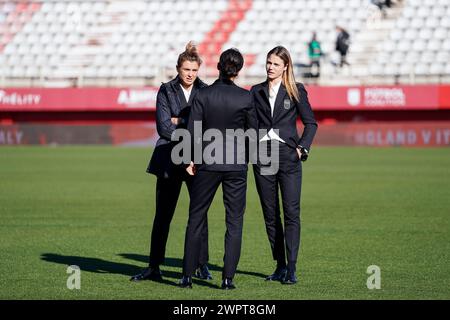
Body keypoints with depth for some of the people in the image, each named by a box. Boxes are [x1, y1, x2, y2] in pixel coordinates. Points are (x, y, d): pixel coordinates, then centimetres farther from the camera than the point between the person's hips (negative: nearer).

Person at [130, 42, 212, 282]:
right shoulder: (166, 91, 3)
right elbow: (163, 127, -6)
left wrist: (179, 121, -9)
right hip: (169, 160, 0)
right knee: (162, 215, 3)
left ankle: (201, 265, 10)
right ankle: (154, 267, 8)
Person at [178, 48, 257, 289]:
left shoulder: (203, 95, -8)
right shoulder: (245, 97, -7)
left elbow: (192, 131, -7)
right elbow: (253, 131, 2)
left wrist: (190, 160, 7)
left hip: (207, 163, 0)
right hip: (236, 165, 0)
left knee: (196, 219, 11)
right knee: (234, 222, 6)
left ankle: (187, 276, 11)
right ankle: (228, 277, 1)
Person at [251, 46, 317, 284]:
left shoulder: (296, 91, 3)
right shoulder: (256, 91, 11)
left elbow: (310, 123, 5)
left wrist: (302, 147, -7)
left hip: (288, 156, -3)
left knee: (291, 212, -9)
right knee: (270, 214, 5)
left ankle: (291, 269, -11)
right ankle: (280, 266, 12)